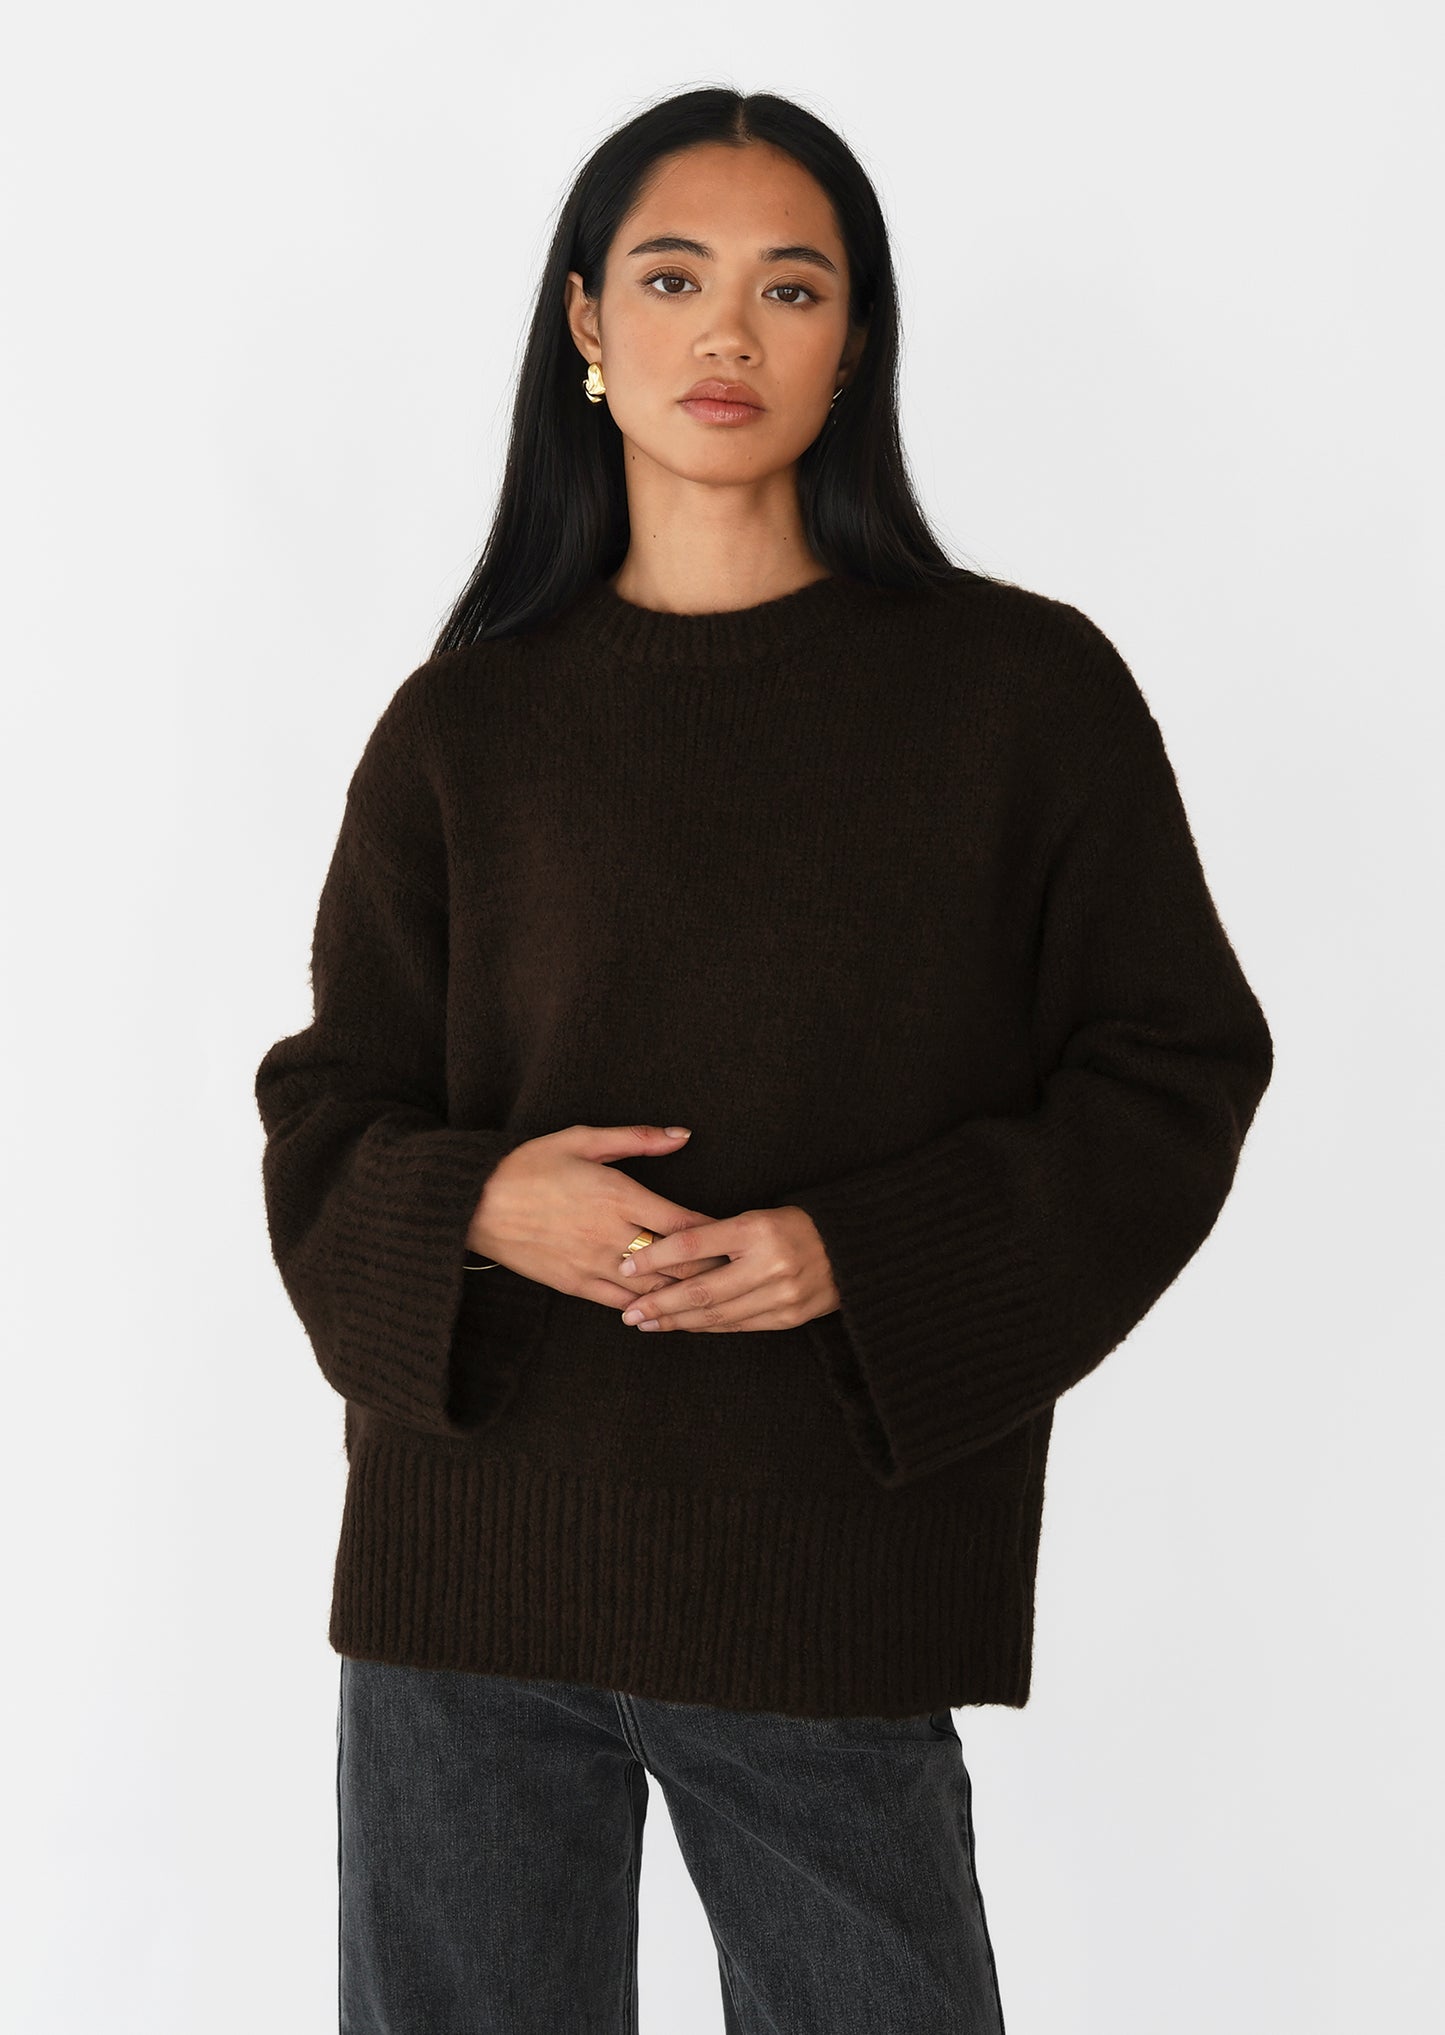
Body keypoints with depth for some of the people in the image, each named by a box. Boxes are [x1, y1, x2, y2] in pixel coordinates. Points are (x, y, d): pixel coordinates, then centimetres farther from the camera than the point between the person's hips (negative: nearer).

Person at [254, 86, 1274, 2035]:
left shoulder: (1024, 688, 0)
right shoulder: (467, 719, 5)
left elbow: (1175, 1075, 0)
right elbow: (326, 1111, 8)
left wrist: (859, 1257, -14)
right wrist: (478, 1206, -15)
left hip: (839, 1586, -1)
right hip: (474, 1569, 2)